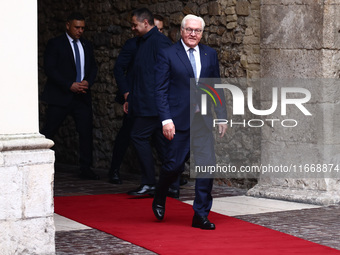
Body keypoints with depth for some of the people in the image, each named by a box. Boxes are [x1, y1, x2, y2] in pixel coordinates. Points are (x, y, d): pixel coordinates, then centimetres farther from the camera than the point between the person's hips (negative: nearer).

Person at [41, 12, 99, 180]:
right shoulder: (55, 44, -2)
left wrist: (87, 82, -6)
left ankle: (85, 169, 4)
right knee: (48, 131, -2)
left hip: (82, 96, 5)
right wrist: (70, 85, -16)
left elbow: (93, 67, 16)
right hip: (60, 96, -5)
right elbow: (49, 69, -9)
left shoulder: (87, 45, 15)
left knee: (86, 131, -2)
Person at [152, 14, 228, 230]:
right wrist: (166, 120, -13)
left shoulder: (210, 54, 10)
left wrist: (222, 117, 8)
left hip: (203, 119, 3)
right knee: (174, 165, 3)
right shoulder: (168, 55, -2)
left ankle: (201, 215, 5)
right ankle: (159, 199, 33)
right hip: (179, 120, -3)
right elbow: (161, 90, -4)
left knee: (207, 166, -3)